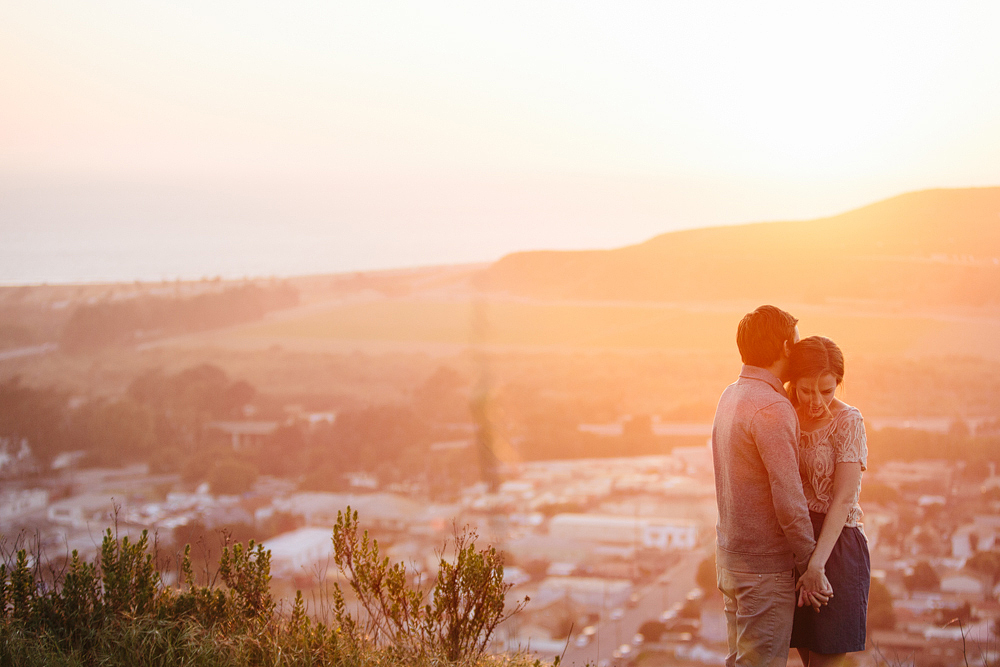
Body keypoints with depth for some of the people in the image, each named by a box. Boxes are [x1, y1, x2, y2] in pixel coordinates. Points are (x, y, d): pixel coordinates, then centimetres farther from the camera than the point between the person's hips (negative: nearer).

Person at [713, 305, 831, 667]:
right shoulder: (773, 409, -19)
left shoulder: (731, 396, 10)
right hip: (764, 566, -9)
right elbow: (788, 499, -22)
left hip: (729, 556, 9)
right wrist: (811, 567, -14)